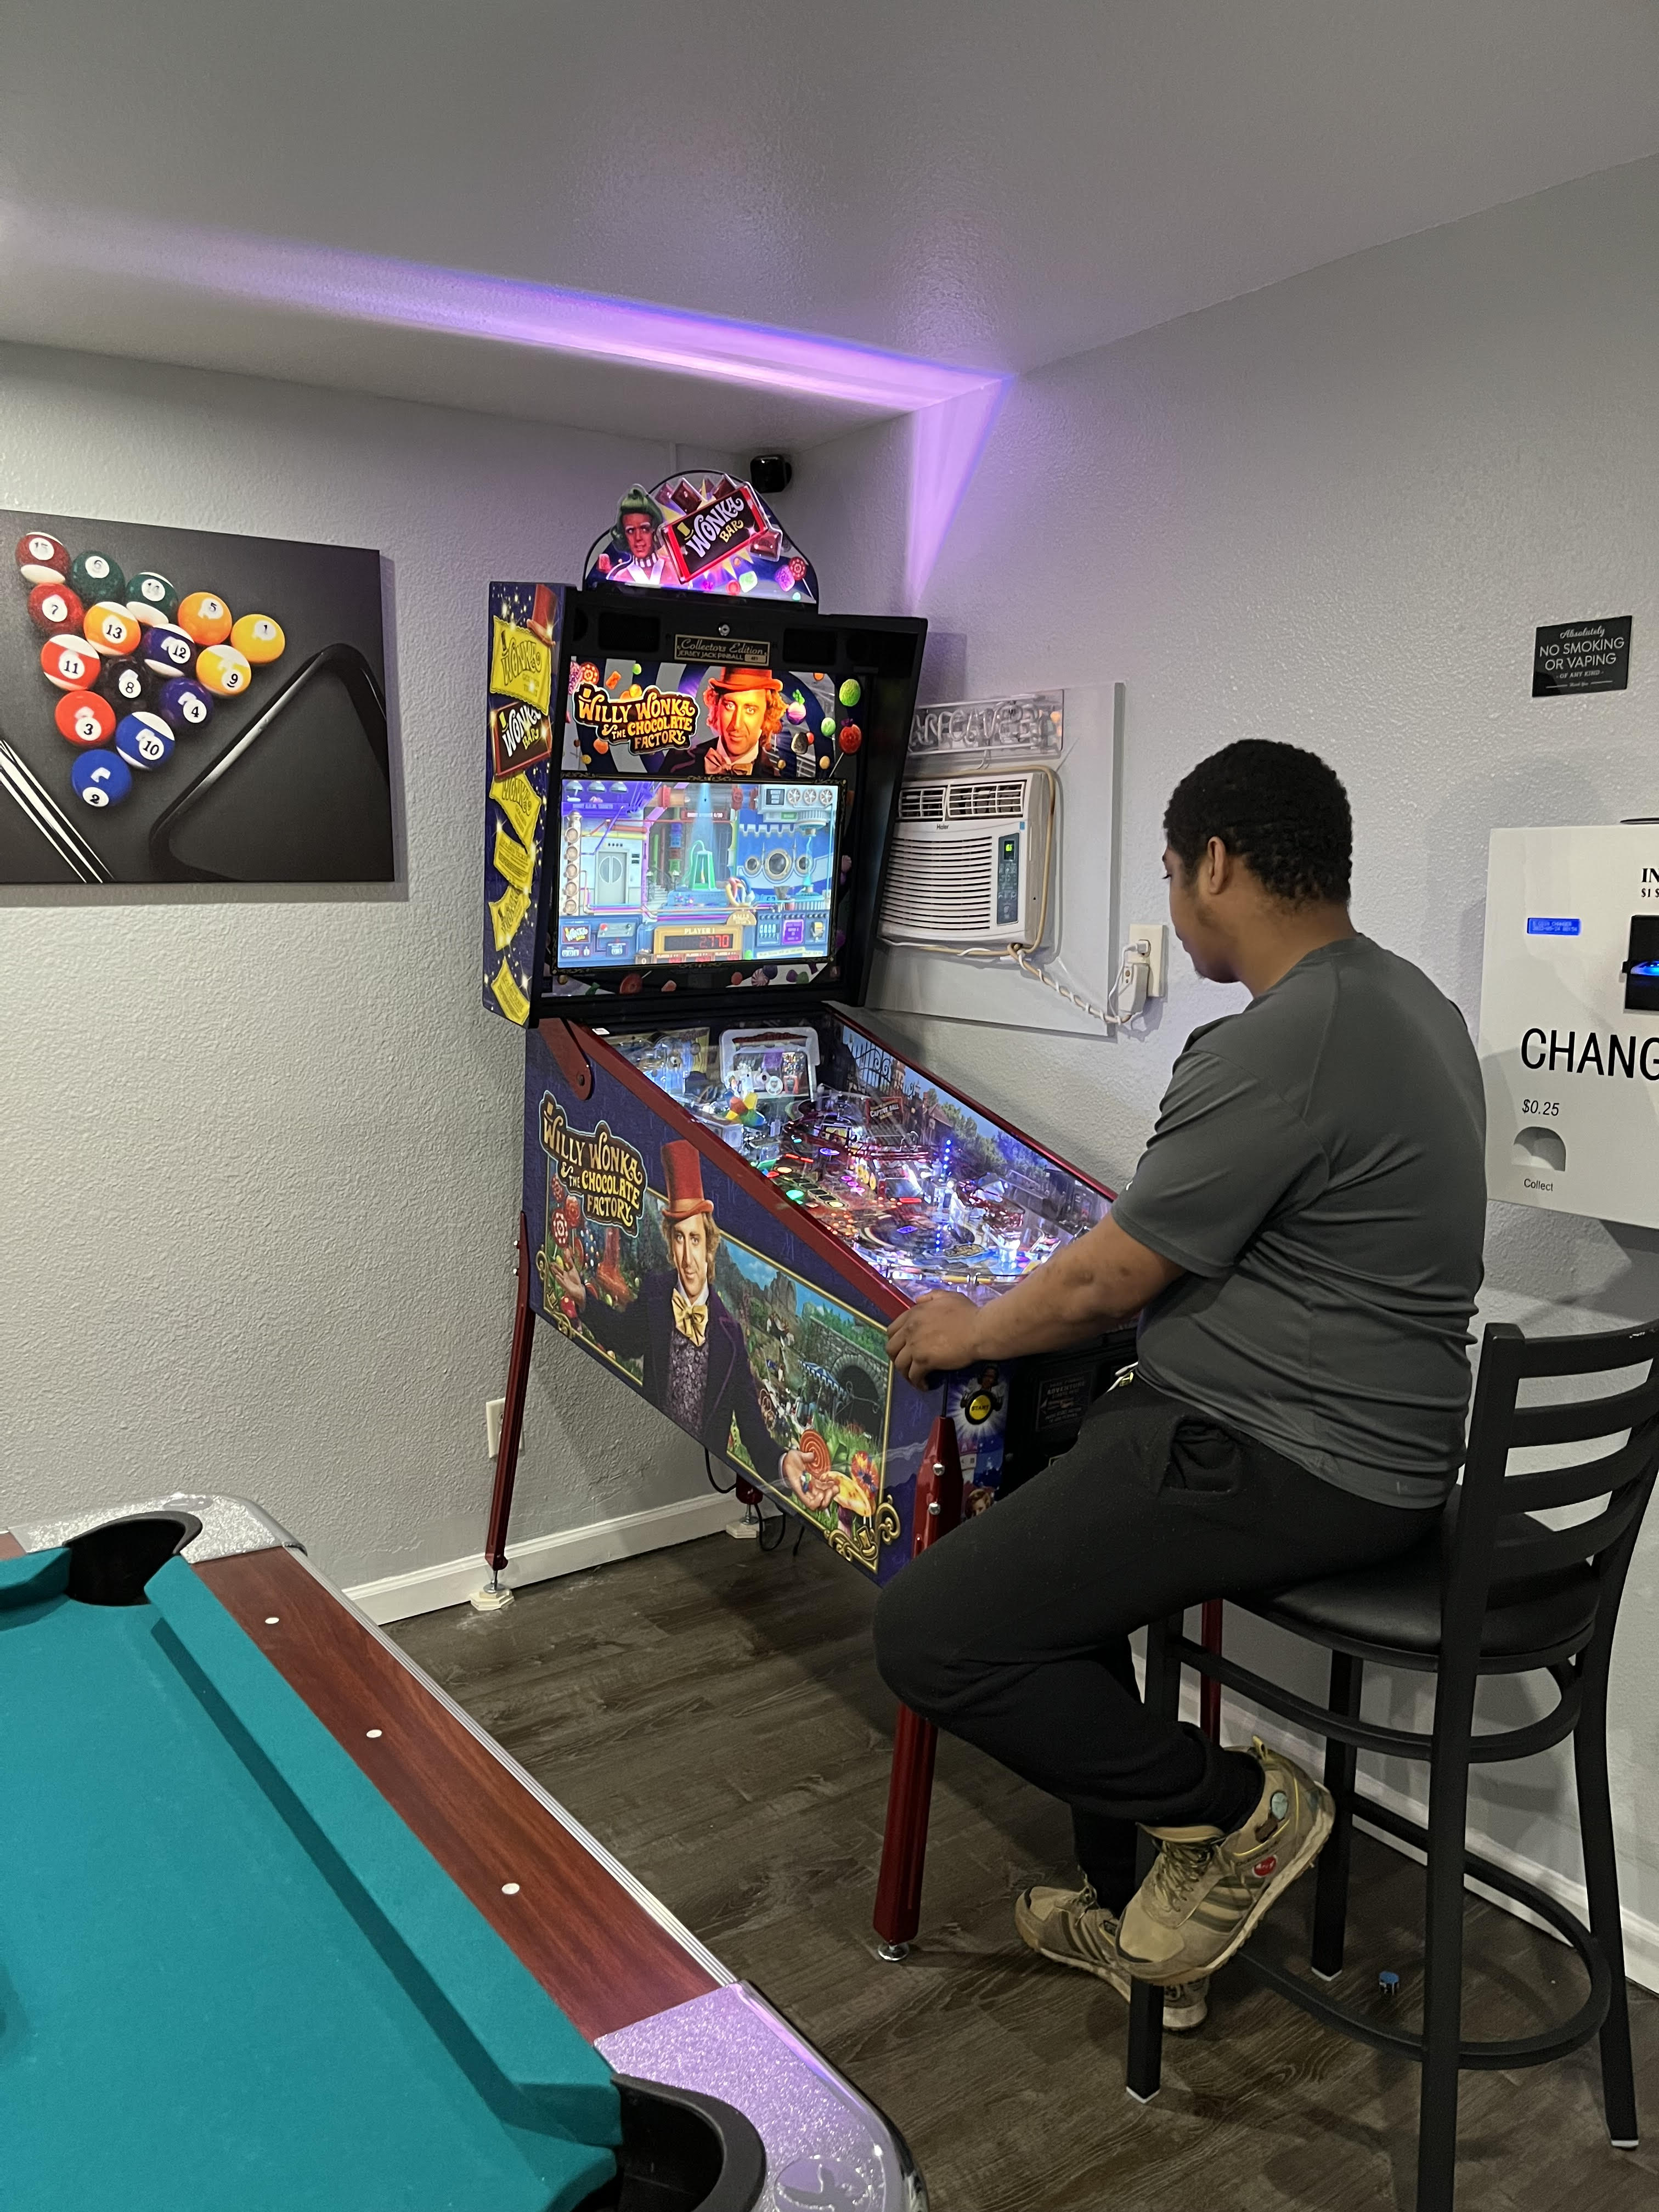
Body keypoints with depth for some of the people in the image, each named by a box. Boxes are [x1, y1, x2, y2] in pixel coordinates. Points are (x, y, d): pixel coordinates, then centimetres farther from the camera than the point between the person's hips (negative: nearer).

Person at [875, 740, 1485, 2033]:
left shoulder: (1279, 1051, -23)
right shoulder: (1403, 1000, 10)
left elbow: (1106, 1284, -16)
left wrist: (972, 1331, 2)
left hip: (1285, 1465, -11)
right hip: (1360, 1434, 11)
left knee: (930, 1638, -10)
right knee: (1044, 1549, 23)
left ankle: (1235, 1809, 6)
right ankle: (1144, 1920, 30)